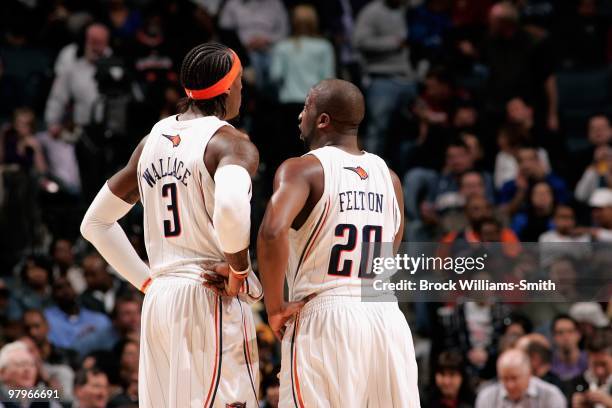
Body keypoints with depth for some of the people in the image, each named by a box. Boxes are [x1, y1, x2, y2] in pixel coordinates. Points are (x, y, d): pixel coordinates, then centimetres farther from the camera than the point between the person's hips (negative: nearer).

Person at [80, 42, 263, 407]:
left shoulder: (153, 140, 15)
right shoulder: (231, 142, -8)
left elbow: (95, 223, 21)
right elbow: (230, 206, -31)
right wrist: (240, 270, -15)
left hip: (159, 299, 8)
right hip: (211, 296, -7)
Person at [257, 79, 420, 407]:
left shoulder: (303, 169, -5)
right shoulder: (389, 177, 14)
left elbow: (273, 231, -22)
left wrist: (274, 306, -13)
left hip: (324, 320, -5)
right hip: (388, 320, 5)